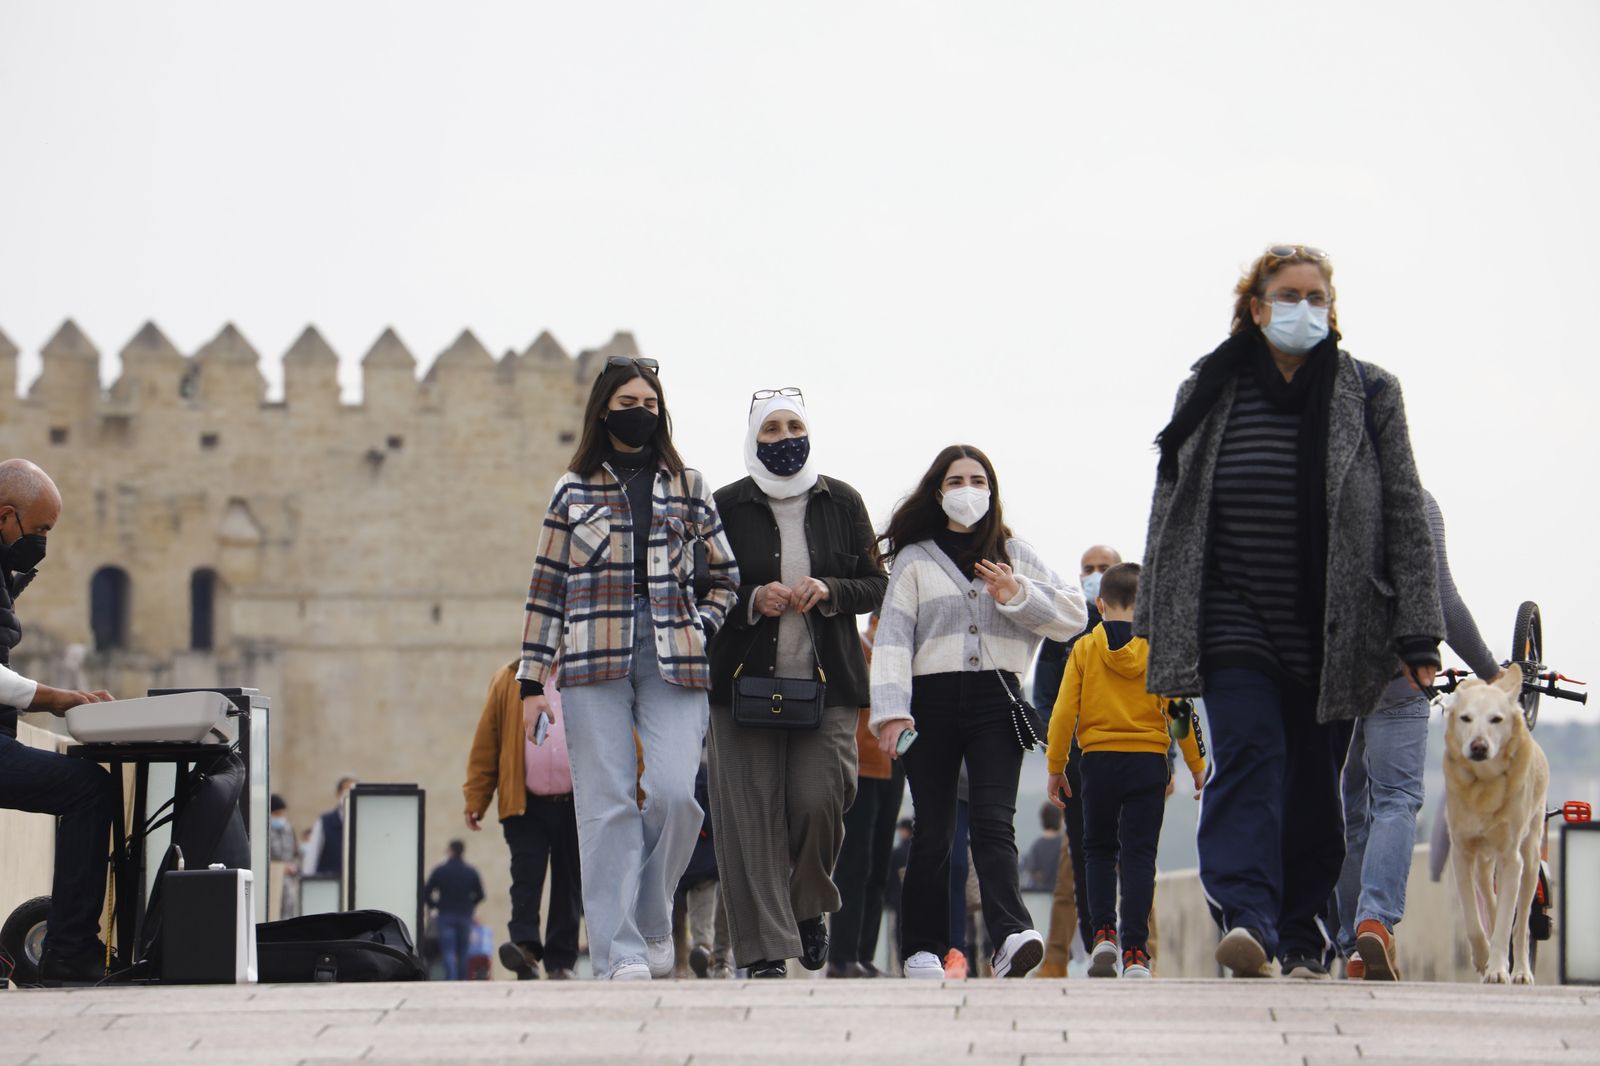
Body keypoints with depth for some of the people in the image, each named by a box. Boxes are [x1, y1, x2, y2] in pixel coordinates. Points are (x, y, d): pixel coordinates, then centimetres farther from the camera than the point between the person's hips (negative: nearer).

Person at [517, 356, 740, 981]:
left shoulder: (686, 487, 14)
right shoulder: (574, 491, 10)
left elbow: (727, 575, 21)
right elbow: (547, 588, 9)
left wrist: (700, 627, 3)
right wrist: (532, 681, 4)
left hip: (673, 663, 1)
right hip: (594, 663, -1)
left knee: (673, 793, -14)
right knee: (607, 805, -8)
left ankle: (652, 921, 8)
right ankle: (620, 953, -8)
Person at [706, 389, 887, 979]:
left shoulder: (842, 502, 9)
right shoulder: (726, 507, 4)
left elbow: (876, 584, 11)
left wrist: (830, 591, -8)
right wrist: (752, 601, -12)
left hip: (827, 685, 1)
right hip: (745, 681, -1)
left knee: (818, 802, -11)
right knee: (752, 814, -6)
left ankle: (810, 907, 19)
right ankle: (765, 949, -3)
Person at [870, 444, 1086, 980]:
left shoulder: (1015, 555, 15)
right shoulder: (915, 559, 10)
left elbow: (1072, 614, 11)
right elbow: (892, 638, 1)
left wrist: (1019, 597, -7)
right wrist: (891, 711, -12)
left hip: (996, 700, 0)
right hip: (932, 701, 0)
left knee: (994, 822, -15)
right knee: (932, 831, 2)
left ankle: (1011, 935, -31)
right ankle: (924, 946, 11)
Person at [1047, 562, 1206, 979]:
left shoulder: (1085, 649, -1)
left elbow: (1064, 713, -3)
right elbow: (1182, 712, -3)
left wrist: (1055, 768, 6)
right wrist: (1197, 766, 6)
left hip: (1099, 761, 0)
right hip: (1148, 761, 0)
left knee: (1099, 850, 17)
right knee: (1139, 854, 3)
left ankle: (1104, 933, 0)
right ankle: (1135, 952, -4)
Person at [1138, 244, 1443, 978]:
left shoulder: (1369, 396, 4)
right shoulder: (1208, 396, 7)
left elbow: (1406, 518, 2)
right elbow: (1171, 512, 12)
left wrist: (1417, 633, -5)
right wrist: (1158, 624, 9)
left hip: (1332, 634, 0)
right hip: (1235, 622, 0)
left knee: (1314, 783, 5)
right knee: (1246, 758, -18)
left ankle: (1303, 940, 15)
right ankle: (1246, 919, -31)